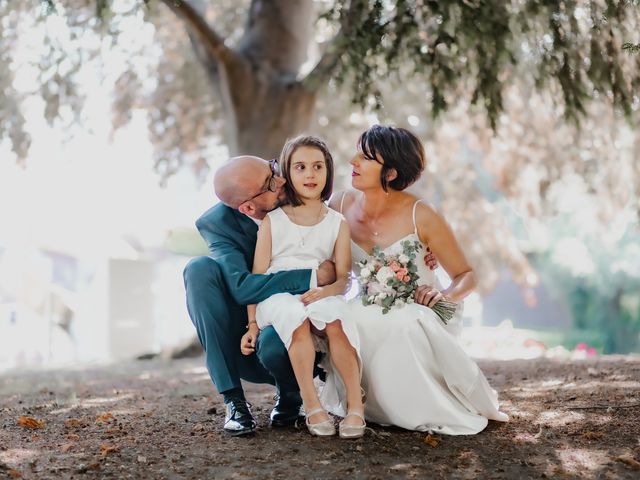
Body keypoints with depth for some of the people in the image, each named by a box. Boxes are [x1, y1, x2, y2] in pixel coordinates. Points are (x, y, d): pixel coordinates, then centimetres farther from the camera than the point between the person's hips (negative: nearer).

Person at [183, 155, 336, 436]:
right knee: (199, 269, -26)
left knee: (273, 345, -38)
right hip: (238, 345, 0)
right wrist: (314, 277, -34)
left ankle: (289, 394, 4)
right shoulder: (217, 223, -18)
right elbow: (241, 287, -34)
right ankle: (234, 400, -21)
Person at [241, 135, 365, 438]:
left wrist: (326, 291, -19)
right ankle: (312, 406, -34)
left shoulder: (338, 223, 14)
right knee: (297, 318, -37)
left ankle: (355, 406, -34)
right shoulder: (272, 221, 12)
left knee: (335, 321, -35)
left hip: (322, 298, 1)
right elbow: (258, 276, 8)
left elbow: (343, 277, 4)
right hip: (277, 297, -1)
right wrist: (252, 323, -1)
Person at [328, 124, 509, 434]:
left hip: (417, 313, -3)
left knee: (406, 324, -37)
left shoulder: (420, 216, -13)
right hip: (368, 314, 3)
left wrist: (446, 296, -27)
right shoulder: (339, 206, -5)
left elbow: (466, 275, -4)